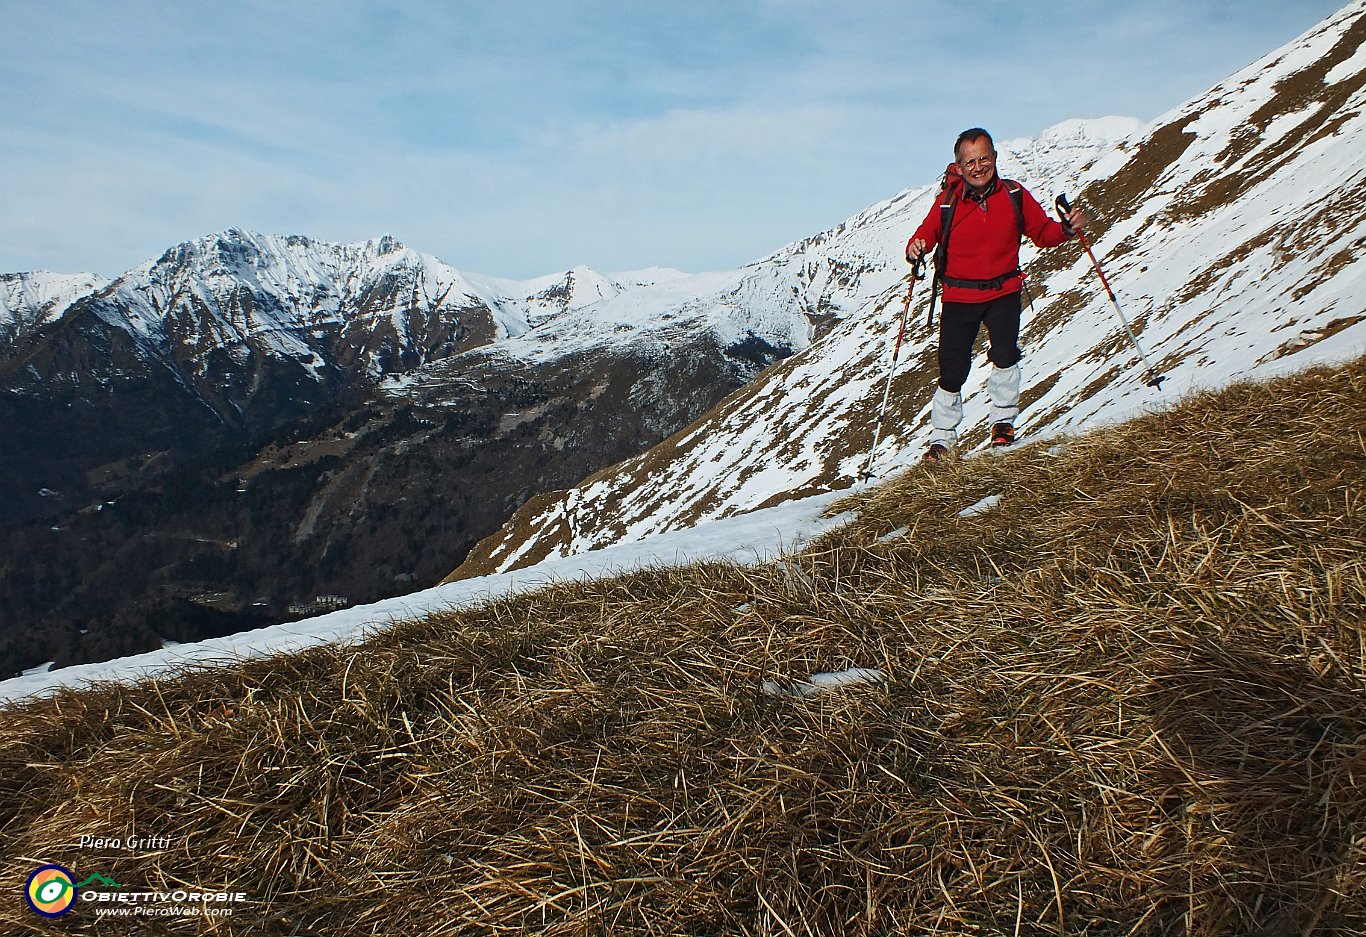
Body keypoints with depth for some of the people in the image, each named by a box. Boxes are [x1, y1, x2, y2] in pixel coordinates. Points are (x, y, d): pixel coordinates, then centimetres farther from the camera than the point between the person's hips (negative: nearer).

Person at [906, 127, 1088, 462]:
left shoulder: (1014, 195, -1)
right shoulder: (948, 202, -5)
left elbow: (1042, 232, 8)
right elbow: (926, 234, 3)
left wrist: (1067, 228, -11)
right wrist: (915, 249, -20)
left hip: (1003, 292, 1)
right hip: (958, 297, 0)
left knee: (1005, 355, -20)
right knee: (952, 371, 1)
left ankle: (1004, 422, 2)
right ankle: (943, 438, 19)